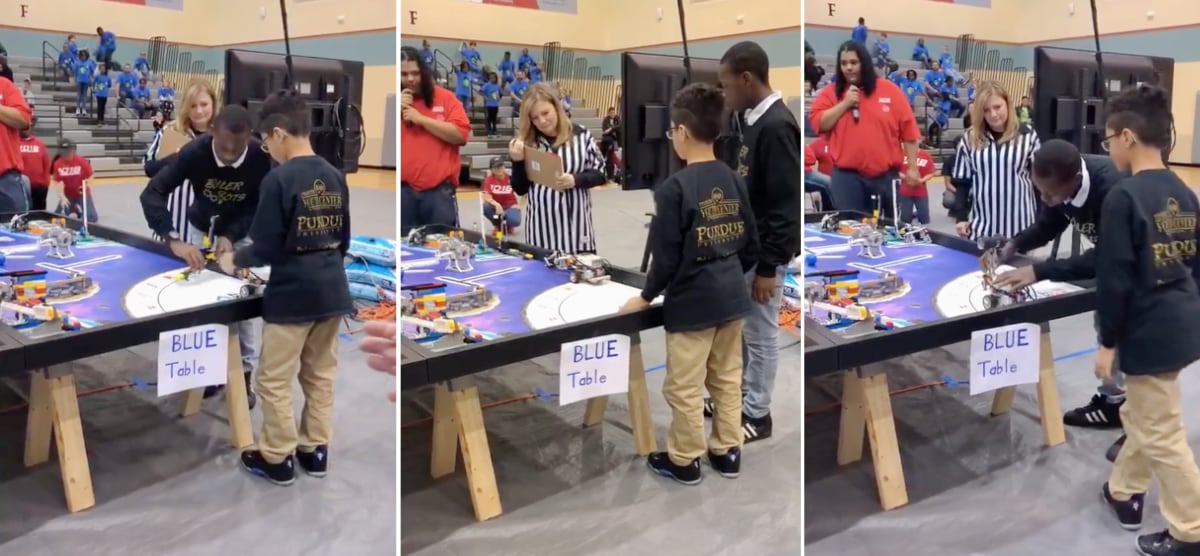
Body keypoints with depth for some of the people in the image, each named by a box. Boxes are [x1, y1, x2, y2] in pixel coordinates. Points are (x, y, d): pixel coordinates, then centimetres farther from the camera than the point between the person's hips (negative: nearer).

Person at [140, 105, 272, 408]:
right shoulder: (195, 152, -32)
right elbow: (152, 193, -36)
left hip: (242, 231, -1)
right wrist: (175, 241, -48)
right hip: (202, 227, 1)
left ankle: (244, 374, 8)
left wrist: (231, 236, -34)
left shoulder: (262, 157, -32)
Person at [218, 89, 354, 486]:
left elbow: (266, 248, -13)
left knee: (274, 381, 7)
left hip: (292, 295, -7)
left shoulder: (279, 179, -15)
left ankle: (278, 459, 15)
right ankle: (315, 450, 24)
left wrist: (235, 259, 6)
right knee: (321, 376, 16)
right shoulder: (336, 177, 5)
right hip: (332, 291, 7)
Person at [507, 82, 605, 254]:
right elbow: (520, 189, 6)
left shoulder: (580, 135, -1)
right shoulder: (527, 142, 1)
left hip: (576, 226, -1)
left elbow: (600, 173, 4)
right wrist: (517, 162, -11)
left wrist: (575, 180, -14)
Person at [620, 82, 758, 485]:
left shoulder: (675, 187, -18)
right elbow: (751, 245, 8)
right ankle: (727, 452, 29)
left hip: (691, 303, -7)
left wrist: (646, 296, 0)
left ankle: (684, 460, 20)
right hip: (731, 299, 7)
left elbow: (667, 257, -16)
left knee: (685, 388, 8)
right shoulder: (734, 181, 1)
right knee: (728, 380, 18)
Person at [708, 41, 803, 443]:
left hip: (762, 254, -9)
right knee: (735, 326, 20)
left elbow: (786, 206, -23)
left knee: (760, 334, 5)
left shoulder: (777, 127, -23)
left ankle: (757, 415, 19)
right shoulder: (746, 119, 6)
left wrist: (768, 267, -21)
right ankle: (737, 395, 37)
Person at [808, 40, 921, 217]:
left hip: (887, 175, 1)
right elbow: (817, 124, -3)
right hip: (847, 176, -1)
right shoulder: (830, 92, 5)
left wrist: (912, 168, 1)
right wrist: (845, 104, -11)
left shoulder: (889, 90, 3)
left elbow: (908, 131, 4)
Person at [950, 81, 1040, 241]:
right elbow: (962, 182, 8)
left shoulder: (1027, 136, 0)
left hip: (1020, 226, -1)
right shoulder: (970, 139, 4)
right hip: (982, 225, 1)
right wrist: (961, 217, 2)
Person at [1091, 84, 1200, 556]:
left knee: (1161, 436, 3)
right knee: (1140, 415, 24)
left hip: (1150, 332, -9)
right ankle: (1124, 492, 39)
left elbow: (1115, 278, -18)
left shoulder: (1123, 197, -19)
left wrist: (1107, 342, -9)